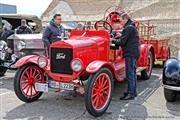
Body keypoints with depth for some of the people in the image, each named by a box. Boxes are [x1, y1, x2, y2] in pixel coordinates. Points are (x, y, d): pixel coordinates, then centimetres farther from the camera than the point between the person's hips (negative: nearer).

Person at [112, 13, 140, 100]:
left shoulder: (128, 28, -13)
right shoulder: (132, 27, 19)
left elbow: (122, 42, -18)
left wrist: (112, 41, -5)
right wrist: (121, 36, 15)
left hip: (130, 53, -11)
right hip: (134, 53, 11)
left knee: (130, 73, -8)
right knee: (133, 72, 15)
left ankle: (131, 94, -4)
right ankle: (133, 91, 24)